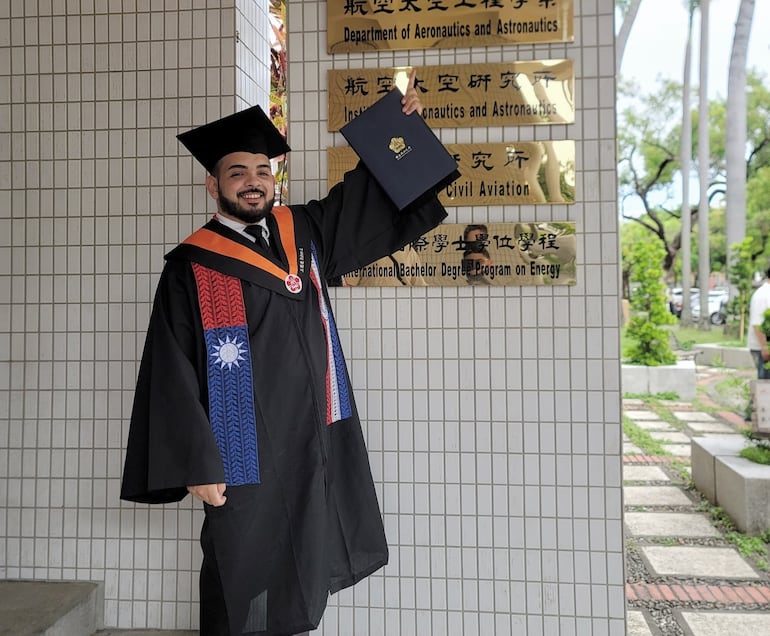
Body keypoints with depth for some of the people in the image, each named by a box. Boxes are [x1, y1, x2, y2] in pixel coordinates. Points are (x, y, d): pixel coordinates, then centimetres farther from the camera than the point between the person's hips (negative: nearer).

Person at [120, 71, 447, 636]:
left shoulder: (302, 231, 8)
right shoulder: (192, 266, -7)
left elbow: (370, 197, 21)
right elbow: (174, 376, -9)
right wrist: (197, 465, -14)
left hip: (316, 447, 5)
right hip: (247, 456, -5)